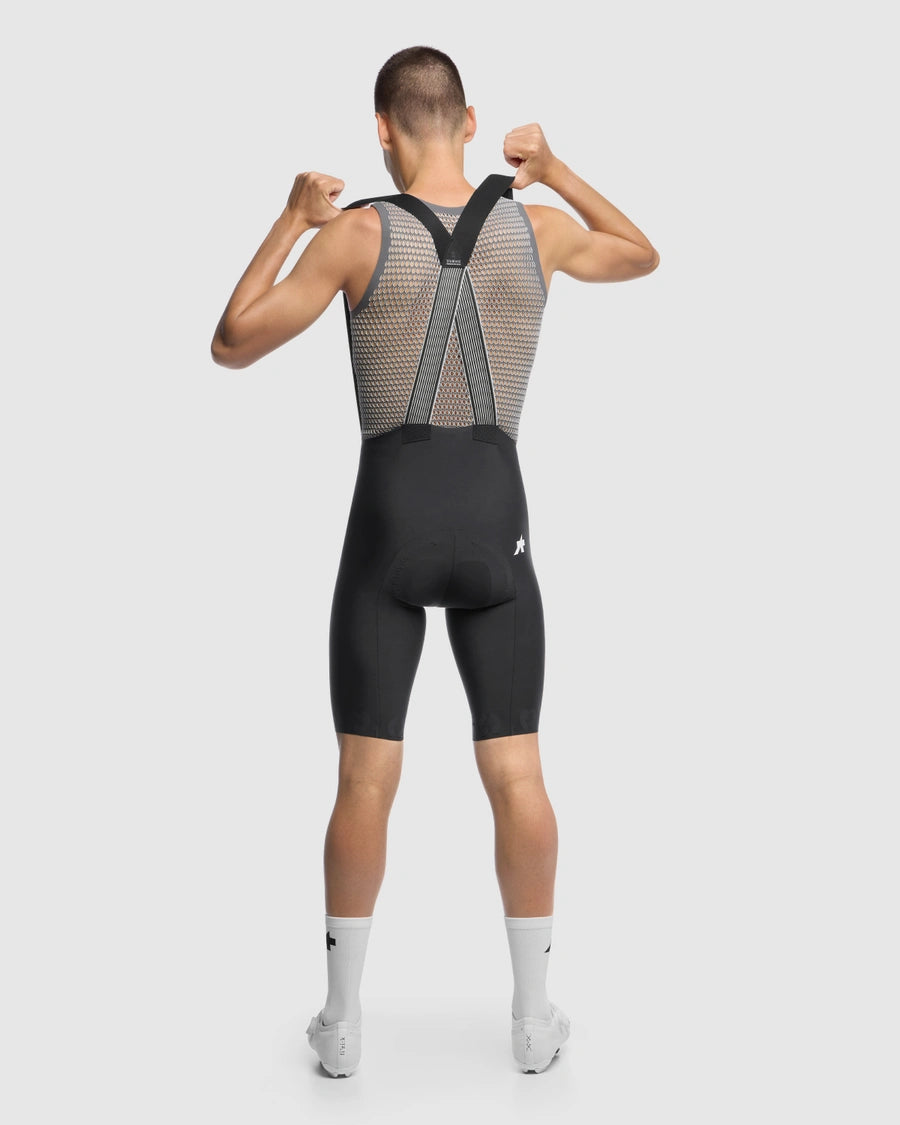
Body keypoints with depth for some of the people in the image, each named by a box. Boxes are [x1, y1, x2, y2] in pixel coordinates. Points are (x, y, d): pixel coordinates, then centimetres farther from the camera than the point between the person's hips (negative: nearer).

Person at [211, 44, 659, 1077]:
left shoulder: (355, 233, -6)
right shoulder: (538, 228, 2)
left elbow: (229, 346, 1)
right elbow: (644, 258, 23)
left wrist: (291, 219, 9)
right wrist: (554, 169, 25)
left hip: (388, 526, -1)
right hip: (495, 526, 2)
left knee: (365, 782, 6)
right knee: (516, 773, 9)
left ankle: (343, 1021, 15)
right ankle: (533, 1016, 17)